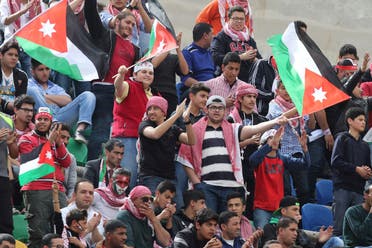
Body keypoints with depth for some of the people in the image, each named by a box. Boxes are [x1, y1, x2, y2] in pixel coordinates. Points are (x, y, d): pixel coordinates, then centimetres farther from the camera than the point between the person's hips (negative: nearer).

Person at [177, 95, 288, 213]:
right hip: (207, 186, -2)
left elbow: (254, 129, 0)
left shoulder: (232, 130, 16)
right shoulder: (195, 130, 10)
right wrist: (196, 183, -2)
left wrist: (275, 122, -18)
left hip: (231, 186, 2)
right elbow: (186, 159, 7)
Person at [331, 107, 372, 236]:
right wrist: (357, 169, -10)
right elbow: (335, 161, -7)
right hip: (342, 187, -5)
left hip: (358, 190, 5)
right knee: (339, 226, -10)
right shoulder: (343, 138, 5)